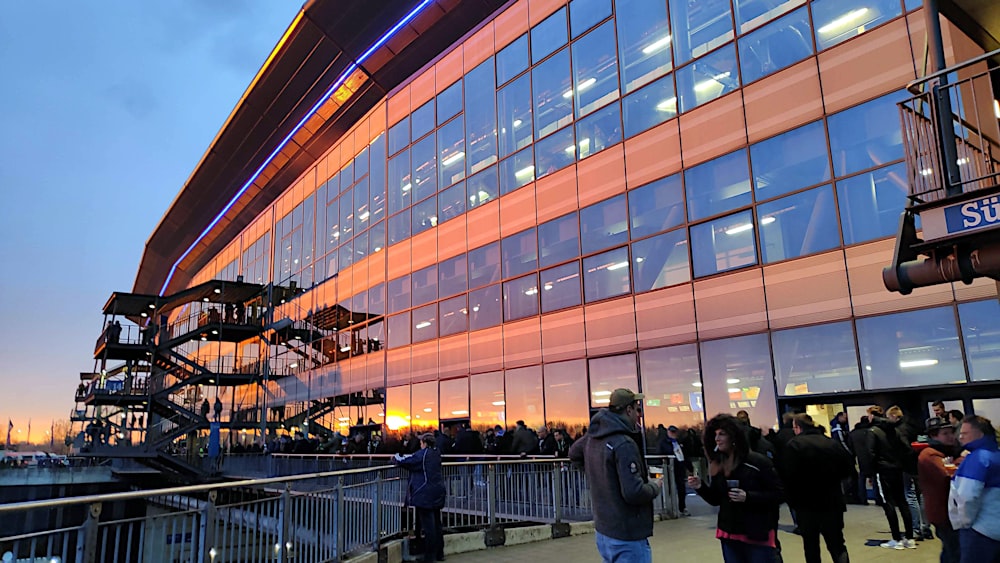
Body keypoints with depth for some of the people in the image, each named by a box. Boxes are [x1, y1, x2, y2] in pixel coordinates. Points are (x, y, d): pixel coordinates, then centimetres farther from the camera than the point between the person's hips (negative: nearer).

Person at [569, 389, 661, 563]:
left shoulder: (593, 436, 4)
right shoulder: (624, 444, -23)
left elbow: (574, 452, 25)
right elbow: (634, 493, -27)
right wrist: (655, 486, -9)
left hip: (602, 531, 9)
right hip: (627, 537, -9)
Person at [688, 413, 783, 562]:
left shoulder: (758, 461, -12)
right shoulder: (717, 464, 4)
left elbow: (779, 494, -12)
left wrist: (748, 497, -23)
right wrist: (701, 487, -7)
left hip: (758, 535, -5)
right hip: (729, 535, 5)